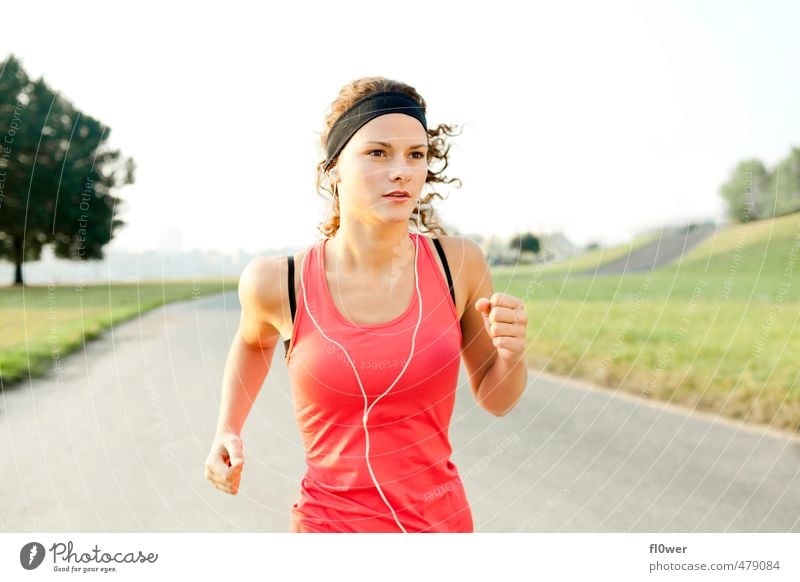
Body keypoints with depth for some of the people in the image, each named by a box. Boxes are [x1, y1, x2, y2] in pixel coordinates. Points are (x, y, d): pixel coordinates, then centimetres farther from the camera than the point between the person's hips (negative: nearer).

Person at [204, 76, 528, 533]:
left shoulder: (459, 263, -10)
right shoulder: (279, 283, -13)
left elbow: (496, 399, 3)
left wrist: (512, 353, -16)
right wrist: (228, 432, 3)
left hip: (445, 516, 2)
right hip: (331, 521, -1)